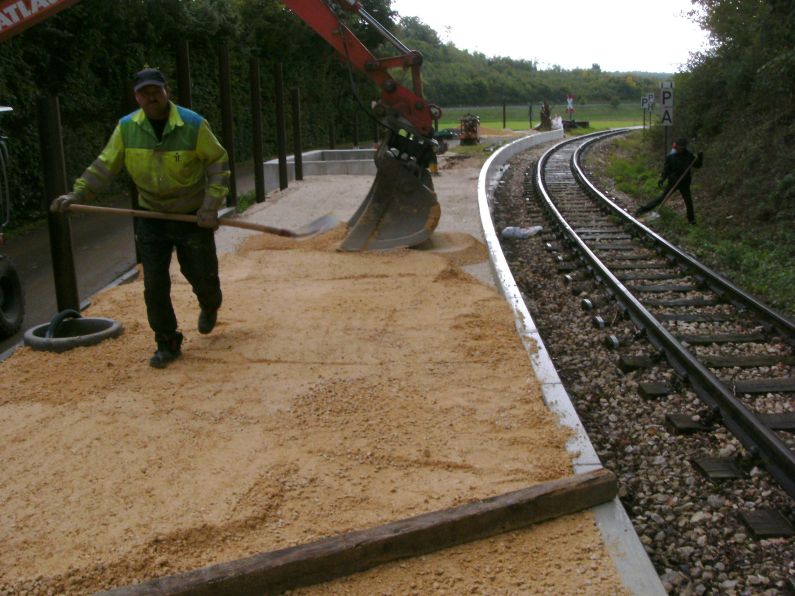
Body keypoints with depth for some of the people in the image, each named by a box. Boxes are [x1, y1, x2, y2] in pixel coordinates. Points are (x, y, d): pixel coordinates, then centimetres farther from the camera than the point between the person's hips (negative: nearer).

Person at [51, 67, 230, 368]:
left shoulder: (194, 125, -14)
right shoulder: (126, 128, -6)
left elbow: (218, 163, -7)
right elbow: (104, 166, 0)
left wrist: (211, 205, -14)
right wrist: (77, 193, -12)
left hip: (193, 217, -2)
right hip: (151, 217, 2)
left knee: (203, 276, 8)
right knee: (154, 285, -2)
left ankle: (209, 308, 45)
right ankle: (168, 344, 14)